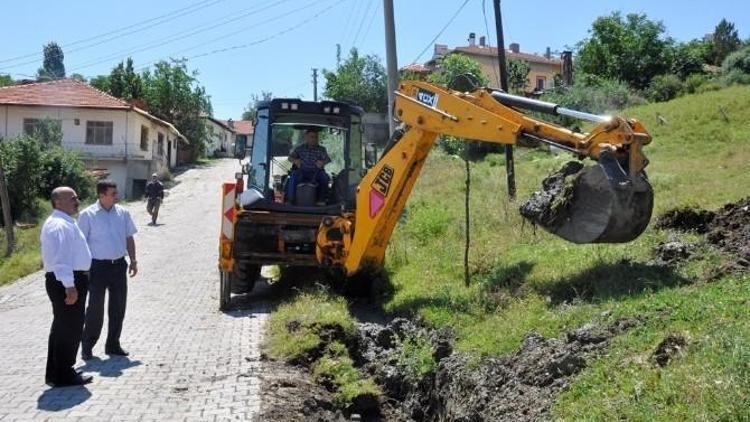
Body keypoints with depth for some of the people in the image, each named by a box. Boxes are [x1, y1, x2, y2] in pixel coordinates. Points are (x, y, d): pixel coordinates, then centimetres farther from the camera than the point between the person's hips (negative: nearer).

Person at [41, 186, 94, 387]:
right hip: (66, 281, -11)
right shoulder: (59, 225, -18)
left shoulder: (66, 222, 16)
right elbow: (60, 258, -25)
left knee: (63, 327, 17)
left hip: (70, 280, 11)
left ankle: (56, 373, 28)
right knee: (69, 328, -2)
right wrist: (69, 285, -28)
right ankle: (63, 375, 8)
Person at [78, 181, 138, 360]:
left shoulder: (123, 213, 5)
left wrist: (133, 260, 7)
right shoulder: (87, 215, -8)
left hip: (119, 265, 5)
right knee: (95, 308, -1)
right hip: (98, 266, -4)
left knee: (118, 307, 10)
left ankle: (113, 344, 24)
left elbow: (129, 238, 12)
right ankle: (87, 346, 14)